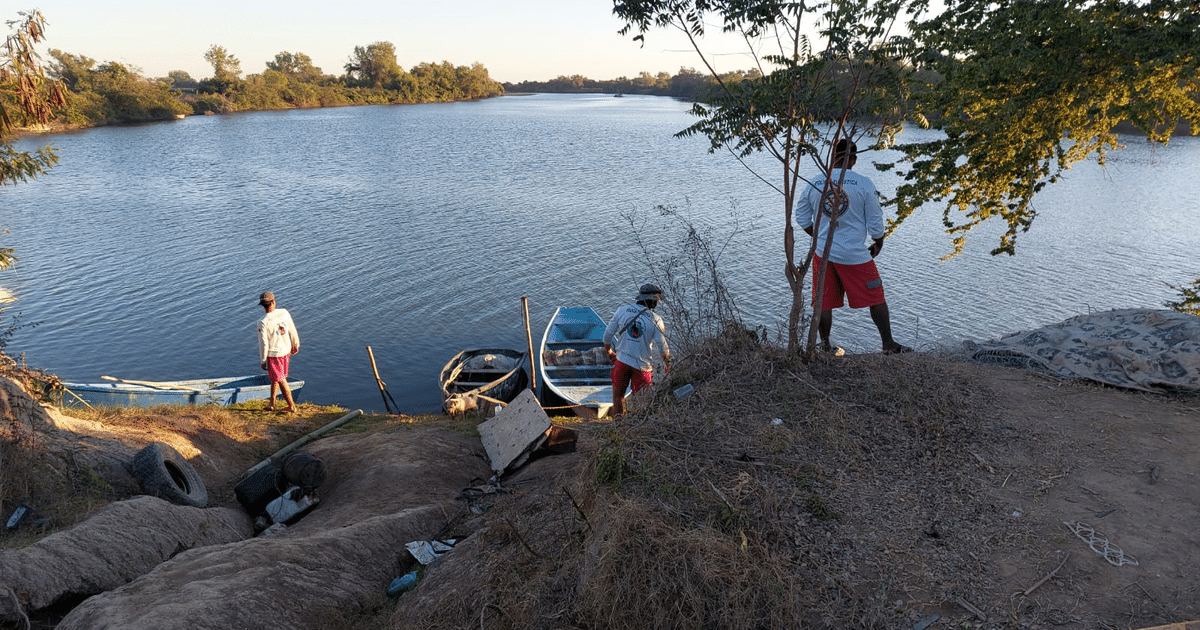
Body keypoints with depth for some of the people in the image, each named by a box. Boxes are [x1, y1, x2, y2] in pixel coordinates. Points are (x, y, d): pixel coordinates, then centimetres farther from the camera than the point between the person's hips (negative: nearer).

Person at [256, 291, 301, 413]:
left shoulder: (262, 322, -21)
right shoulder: (284, 313, -9)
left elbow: (263, 344, -16)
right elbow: (292, 331, 4)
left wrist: (262, 360, -4)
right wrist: (295, 345, 19)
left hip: (273, 354, -5)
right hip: (286, 350, 5)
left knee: (281, 380, 7)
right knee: (275, 377, 21)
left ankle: (291, 406, 13)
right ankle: (271, 402, 32)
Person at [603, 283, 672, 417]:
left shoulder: (622, 310, -2)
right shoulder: (656, 320, -9)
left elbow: (608, 334, 3)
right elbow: (663, 347, -6)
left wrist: (608, 351, 21)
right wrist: (667, 363, 13)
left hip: (621, 360, 2)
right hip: (642, 365, -2)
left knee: (618, 395, 18)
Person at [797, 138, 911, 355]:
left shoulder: (815, 183, 1)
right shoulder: (864, 184, -8)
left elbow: (803, 218, 10)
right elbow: (875, 221, -4)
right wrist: (878, 244, 14)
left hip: (823, 253, 3)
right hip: (855, 255, -3)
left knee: (823, 303, 12)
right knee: (876, 300, 12)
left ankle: (825, 346, 22)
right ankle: (889, 345, 20)